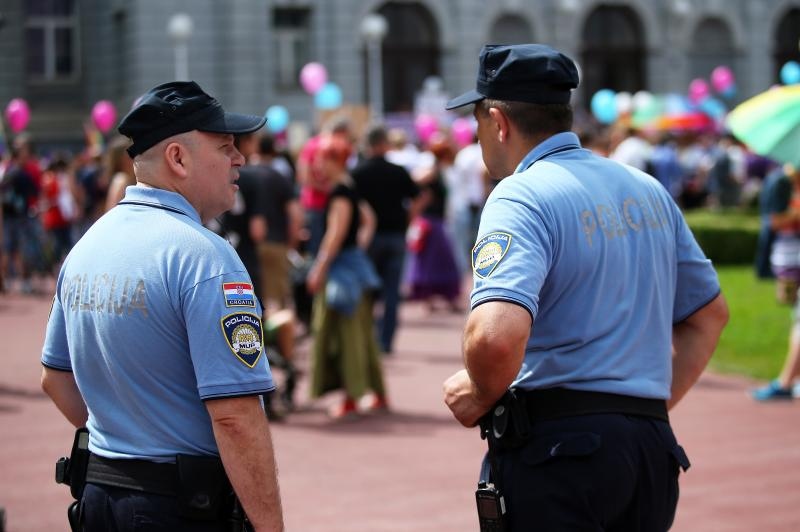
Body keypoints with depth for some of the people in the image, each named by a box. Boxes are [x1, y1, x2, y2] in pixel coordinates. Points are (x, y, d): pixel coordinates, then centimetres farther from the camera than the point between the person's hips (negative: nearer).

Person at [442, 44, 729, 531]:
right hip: (654, 448, 7)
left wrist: (481, 394, -8)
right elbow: (710, 314, 23)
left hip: (559, 447, -7)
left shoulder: (521, 196, -10)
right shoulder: (650, 191, 14)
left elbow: (496, 335, -27)